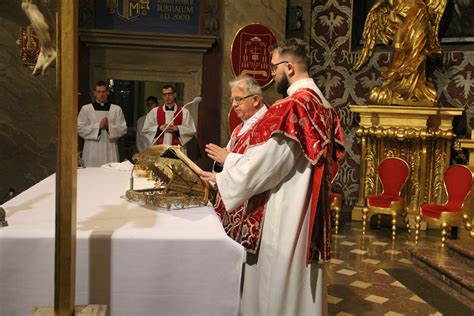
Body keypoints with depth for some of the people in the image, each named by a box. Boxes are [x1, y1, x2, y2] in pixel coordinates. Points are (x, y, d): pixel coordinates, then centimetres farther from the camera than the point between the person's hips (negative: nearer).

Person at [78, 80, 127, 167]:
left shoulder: (116, 109, 8)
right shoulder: (86, 109, 7)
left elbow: (123, 129, 4)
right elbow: (80, 128, 0)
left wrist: (109, 126, -12)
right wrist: (98, 126, -10)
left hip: (110, 150, 1)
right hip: (92, 151, 0)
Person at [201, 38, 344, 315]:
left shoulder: (292, 107, -20)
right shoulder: (322, 104, 9)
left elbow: (265, 161, -19)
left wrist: (222, 178, -4)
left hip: (282, 213, -9)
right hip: (305, 210, 9)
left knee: (275, 286, 5)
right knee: (297, 284, 20)